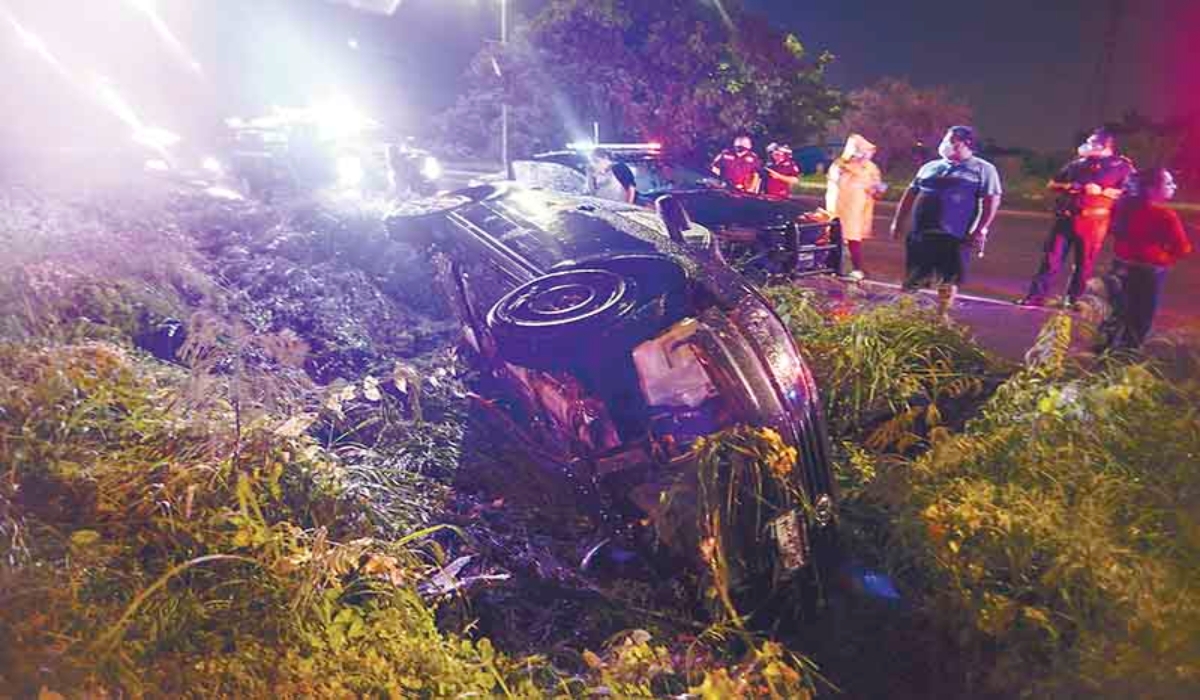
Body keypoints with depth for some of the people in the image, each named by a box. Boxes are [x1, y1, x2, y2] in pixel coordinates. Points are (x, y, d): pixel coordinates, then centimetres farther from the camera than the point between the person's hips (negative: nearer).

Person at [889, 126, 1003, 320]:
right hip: (920, 232, 4)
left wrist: (979, 231, -14)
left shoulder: (983, 169, 2)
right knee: (913, 278, 6)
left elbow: (991, 201, -5)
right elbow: (910, 194, 18)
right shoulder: (929, 167, 15)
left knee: (948, 279, 2)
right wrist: (898, 221, 12)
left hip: (954, 236, -4)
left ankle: (942, 314, 15)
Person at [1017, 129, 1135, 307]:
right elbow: (1052, 185, 20)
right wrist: (1067, 186, -1)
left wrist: (1100, 191, -16)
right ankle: (1036, 296, 1)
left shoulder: (1122, 166, 6)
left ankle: (1073, 300, 11)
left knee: (1084, 263, 1)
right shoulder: (1078, 162, 18)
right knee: (1051, 258, -1)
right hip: (1065, 217, 3)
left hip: (1093, 220, -3)